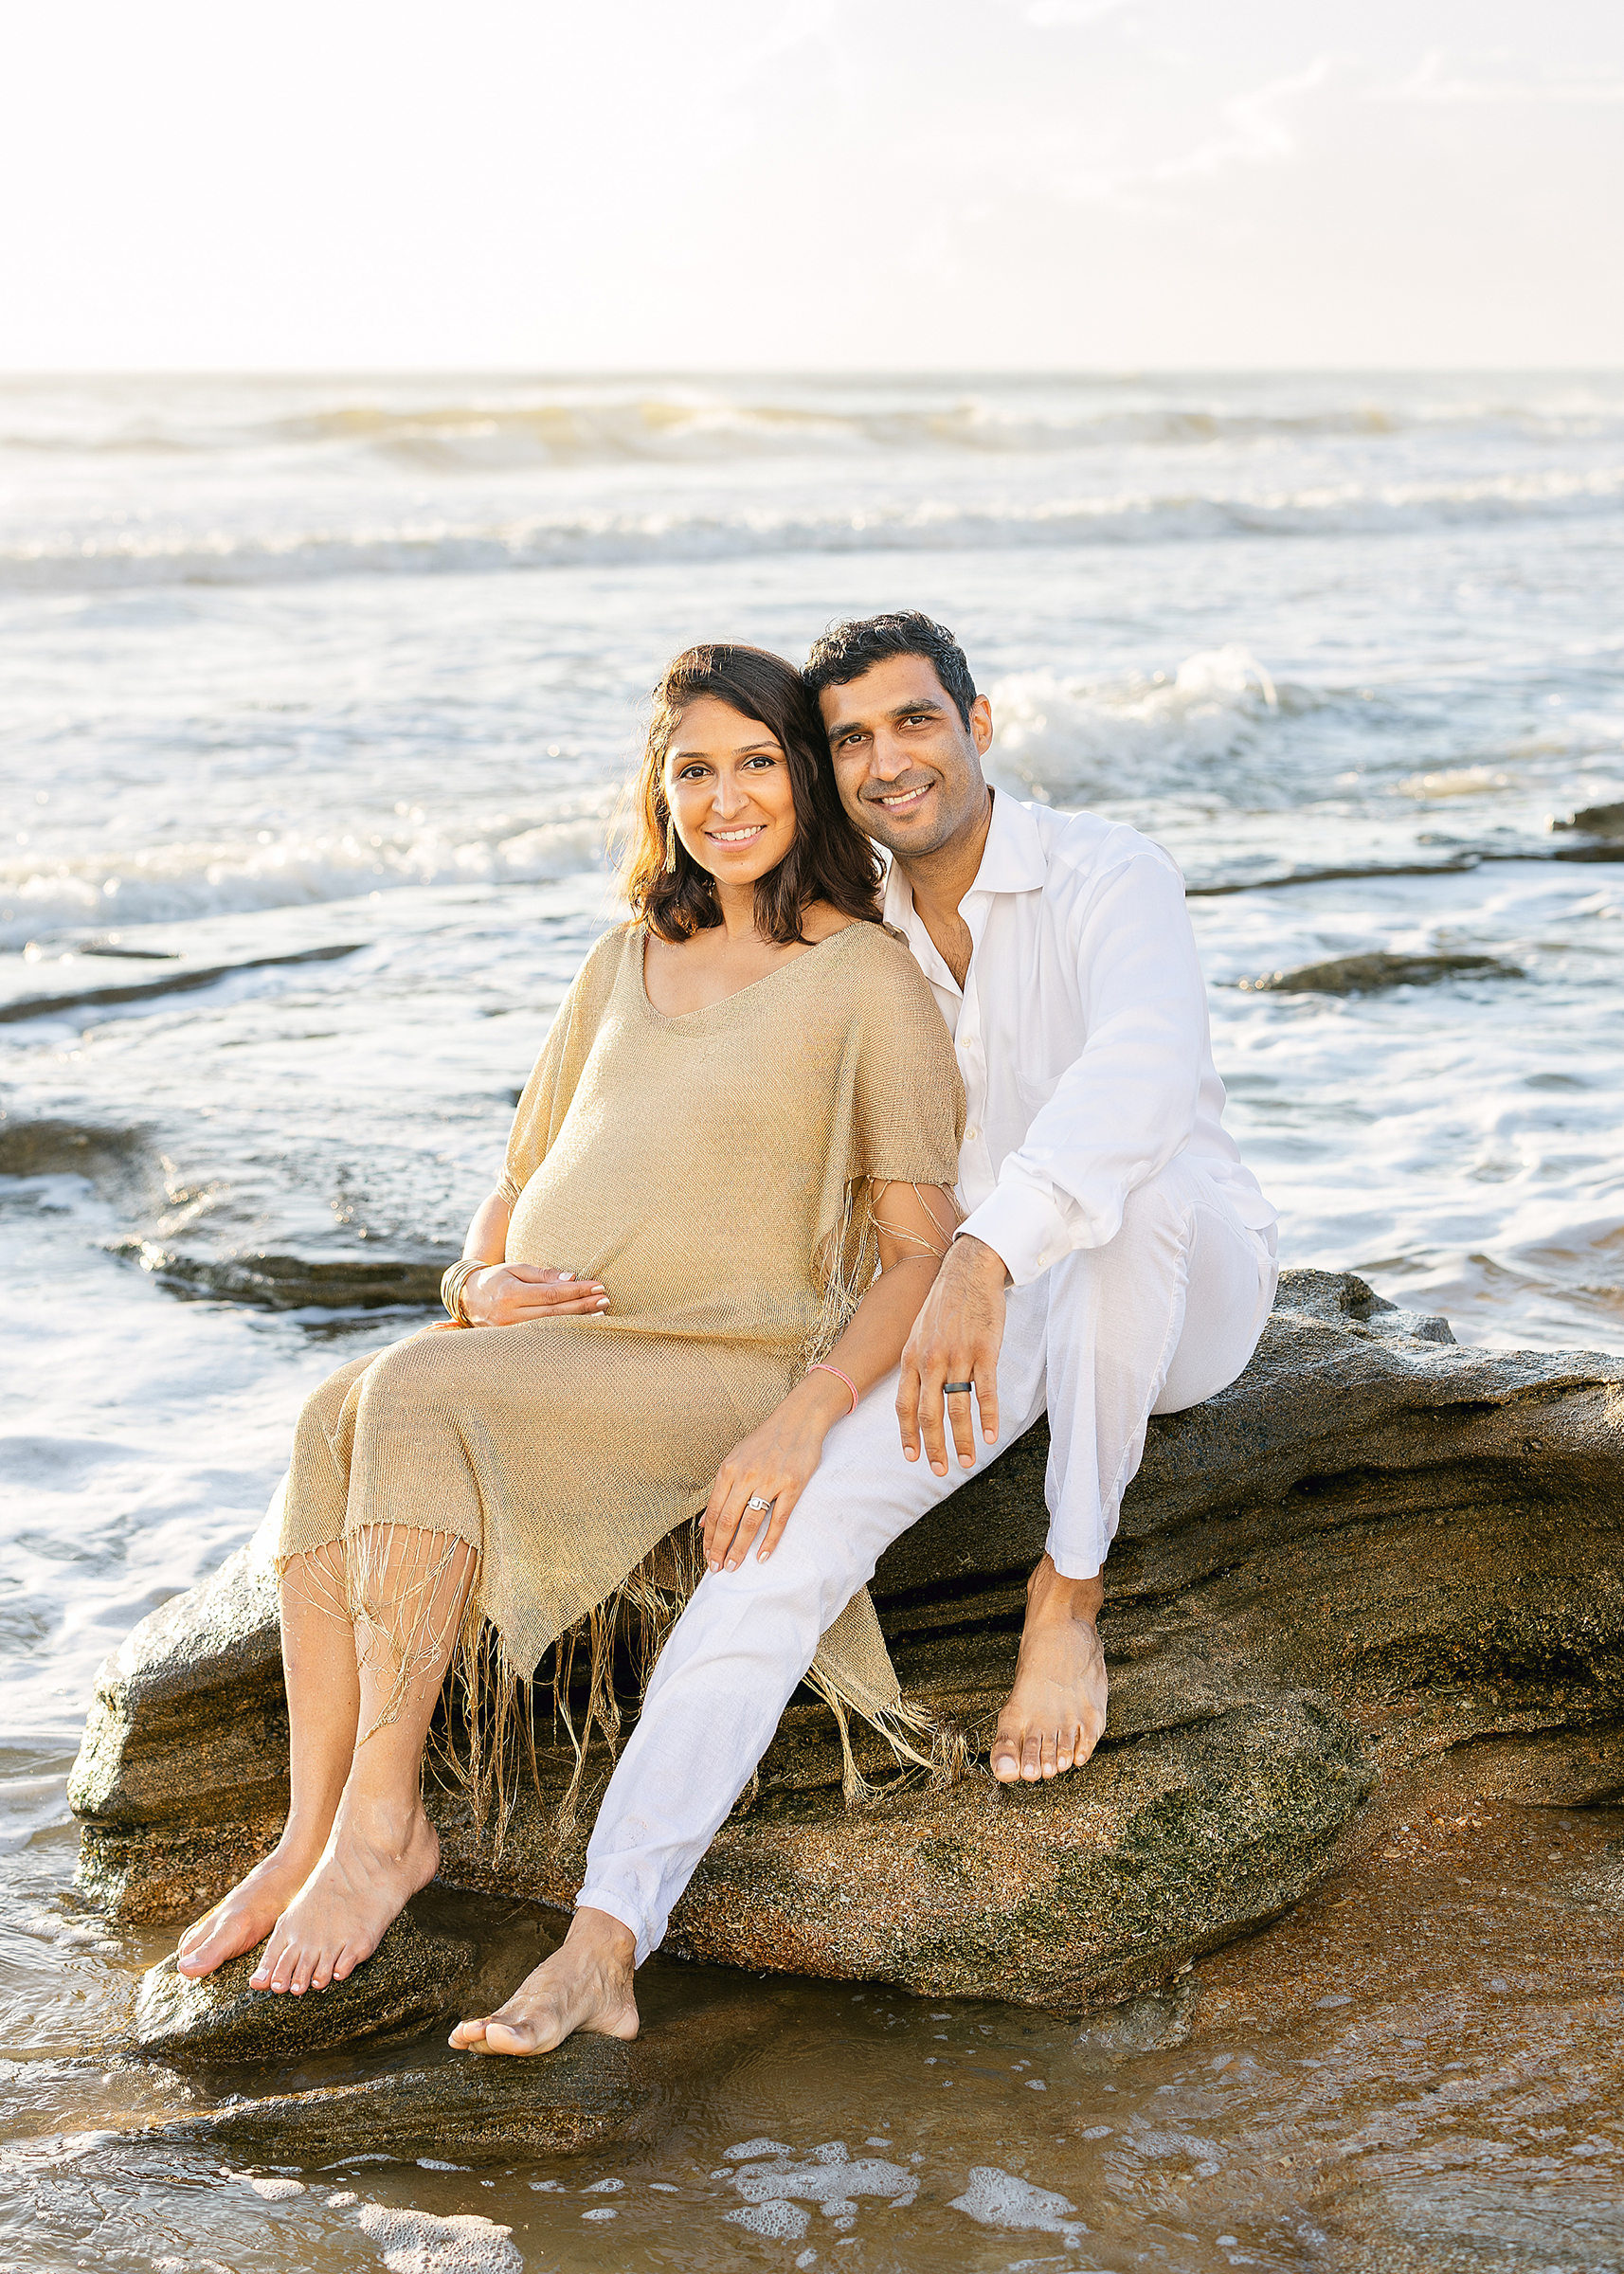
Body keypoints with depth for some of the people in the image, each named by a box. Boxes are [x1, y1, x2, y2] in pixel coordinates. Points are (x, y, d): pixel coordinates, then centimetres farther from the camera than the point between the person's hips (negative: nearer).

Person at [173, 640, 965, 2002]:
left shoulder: (867, 978, -2)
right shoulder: (625, 964, 18)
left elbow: (924, 1253, -7)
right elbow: (521, 1184, 22)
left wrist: (805, 1420, -21)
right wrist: (485, 1282, -1)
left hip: (715, 1370, -5)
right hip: (540, 1338, 6)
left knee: (416, 1398, -31)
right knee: (335, 1419, -26)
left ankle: (383, 1824, -22)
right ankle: (309, 1838, -23)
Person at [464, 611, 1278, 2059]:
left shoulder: (1106, 877, -16)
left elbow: (1148, 1062, -37)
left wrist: (987, 1257, -52)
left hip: (1189, 1284, -4)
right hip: (1001, 1321, 4)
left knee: (1122, 1186, -40)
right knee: (804, 1506, -22)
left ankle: (1069, 1599, -20)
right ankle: (606, 1940, -29)